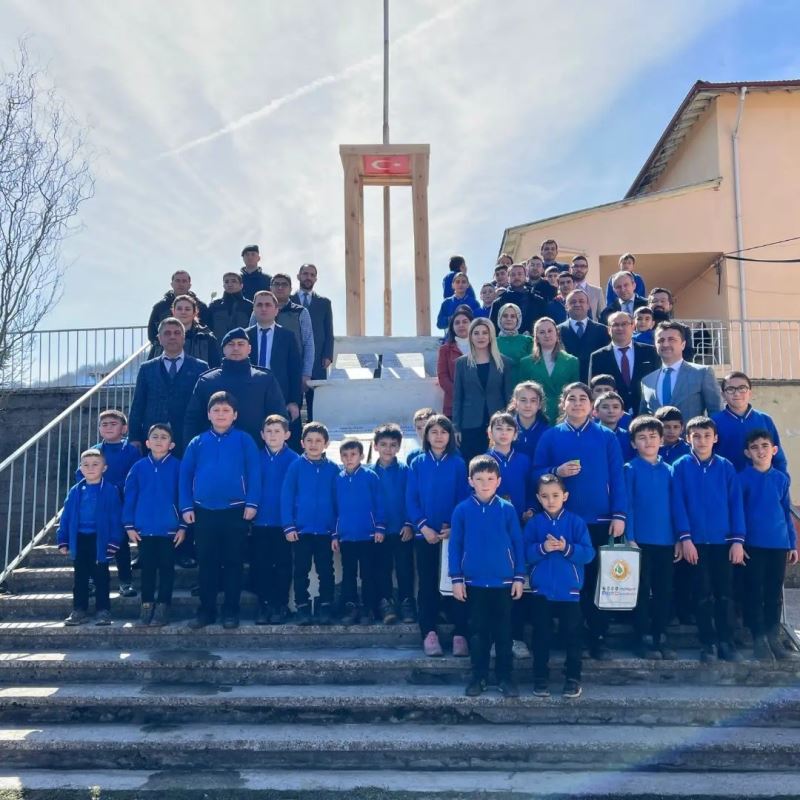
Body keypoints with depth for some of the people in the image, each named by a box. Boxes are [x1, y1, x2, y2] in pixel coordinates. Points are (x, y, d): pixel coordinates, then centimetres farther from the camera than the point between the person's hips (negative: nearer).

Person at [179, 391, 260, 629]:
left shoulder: (244, 440, 0)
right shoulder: (197, 442, 7)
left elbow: (254, 473, -4)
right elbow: (185, 474, 6)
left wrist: (252, 503, -11)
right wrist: (186, 507, 0)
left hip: (236, 511, -2)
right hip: (204, 511, 2)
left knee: (233, 563, 5)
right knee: (206, 563, 9)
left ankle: (231, 611, 15)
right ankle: (206, 610, 20)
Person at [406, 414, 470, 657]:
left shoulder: (458, 464, 1)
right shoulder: (417, 464, 3)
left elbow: (465, 498, -1)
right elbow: (411, 499, 1)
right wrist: (423, 526, -11)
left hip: (453, 532, -1)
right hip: (425, 533, 1)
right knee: (427, 583, 5)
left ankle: (460, 634, 6)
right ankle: (429, 633, 11)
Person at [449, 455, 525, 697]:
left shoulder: (507, 509, -3)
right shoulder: (462, 510, -4)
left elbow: (518, 543, 2)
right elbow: (455, 545, 0)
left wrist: (519, 577, 0)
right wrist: (456, 578, -3)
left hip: (503, 581, 0)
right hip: (474, 581, 0)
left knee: (503, 631, 9)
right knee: (478, 631, 10)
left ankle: (505, 677, 20)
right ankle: (479, 677, 22)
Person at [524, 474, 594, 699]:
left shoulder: (576, 522, -2)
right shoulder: (534, 523, 0)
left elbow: (588, 553, -7)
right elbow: (524, 553, -6)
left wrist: (567, 548, -22)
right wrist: (542, 548, -22)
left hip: (569, 590, -1)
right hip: (541, 590, 1)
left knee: (572, 635, 6)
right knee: (541, 635, 8)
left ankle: (573, 678, 19)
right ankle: (541, 678, 20)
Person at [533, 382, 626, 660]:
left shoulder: (607, 437, 4)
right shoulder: (550, 436, 4)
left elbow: (617, 478, 1)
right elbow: (536, 473, 3)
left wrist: (619, 515, -6)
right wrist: (557, 472, -16)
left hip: (599, 519, 0)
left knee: (597, 579, 4)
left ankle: (598, 637, 16)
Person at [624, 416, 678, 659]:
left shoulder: (668, 470, 8)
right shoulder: (630, 469, -2)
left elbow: (675, 505, 9)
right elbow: (627, 505, -6)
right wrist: (629, 538, -11)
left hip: (666, 540, 4)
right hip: (641, 539, -4)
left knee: (664, 590, 9)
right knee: (642, 590, 3)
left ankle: (660, 637, 20)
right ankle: (643, 639, 12)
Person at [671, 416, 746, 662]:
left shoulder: (726, 467, 2)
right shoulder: (680, 467, -2)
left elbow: (736, 503, 2)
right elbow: (678, 504, -5)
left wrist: (738, 540, -4)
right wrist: (685, 538, -11)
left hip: (723, 541, 2)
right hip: (696, 541, -1)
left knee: (725, 593, 6)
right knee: (703, 595, 5)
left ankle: (726, 642, 17)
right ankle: (708, 642, 15)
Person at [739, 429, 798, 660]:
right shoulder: (742, 478, -5)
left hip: (779, 544, 3)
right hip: (753, 544, -3)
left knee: (775, 593, 10)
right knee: (755, 592, 3)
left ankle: (774, 637, 20)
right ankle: (759, 638, 11)